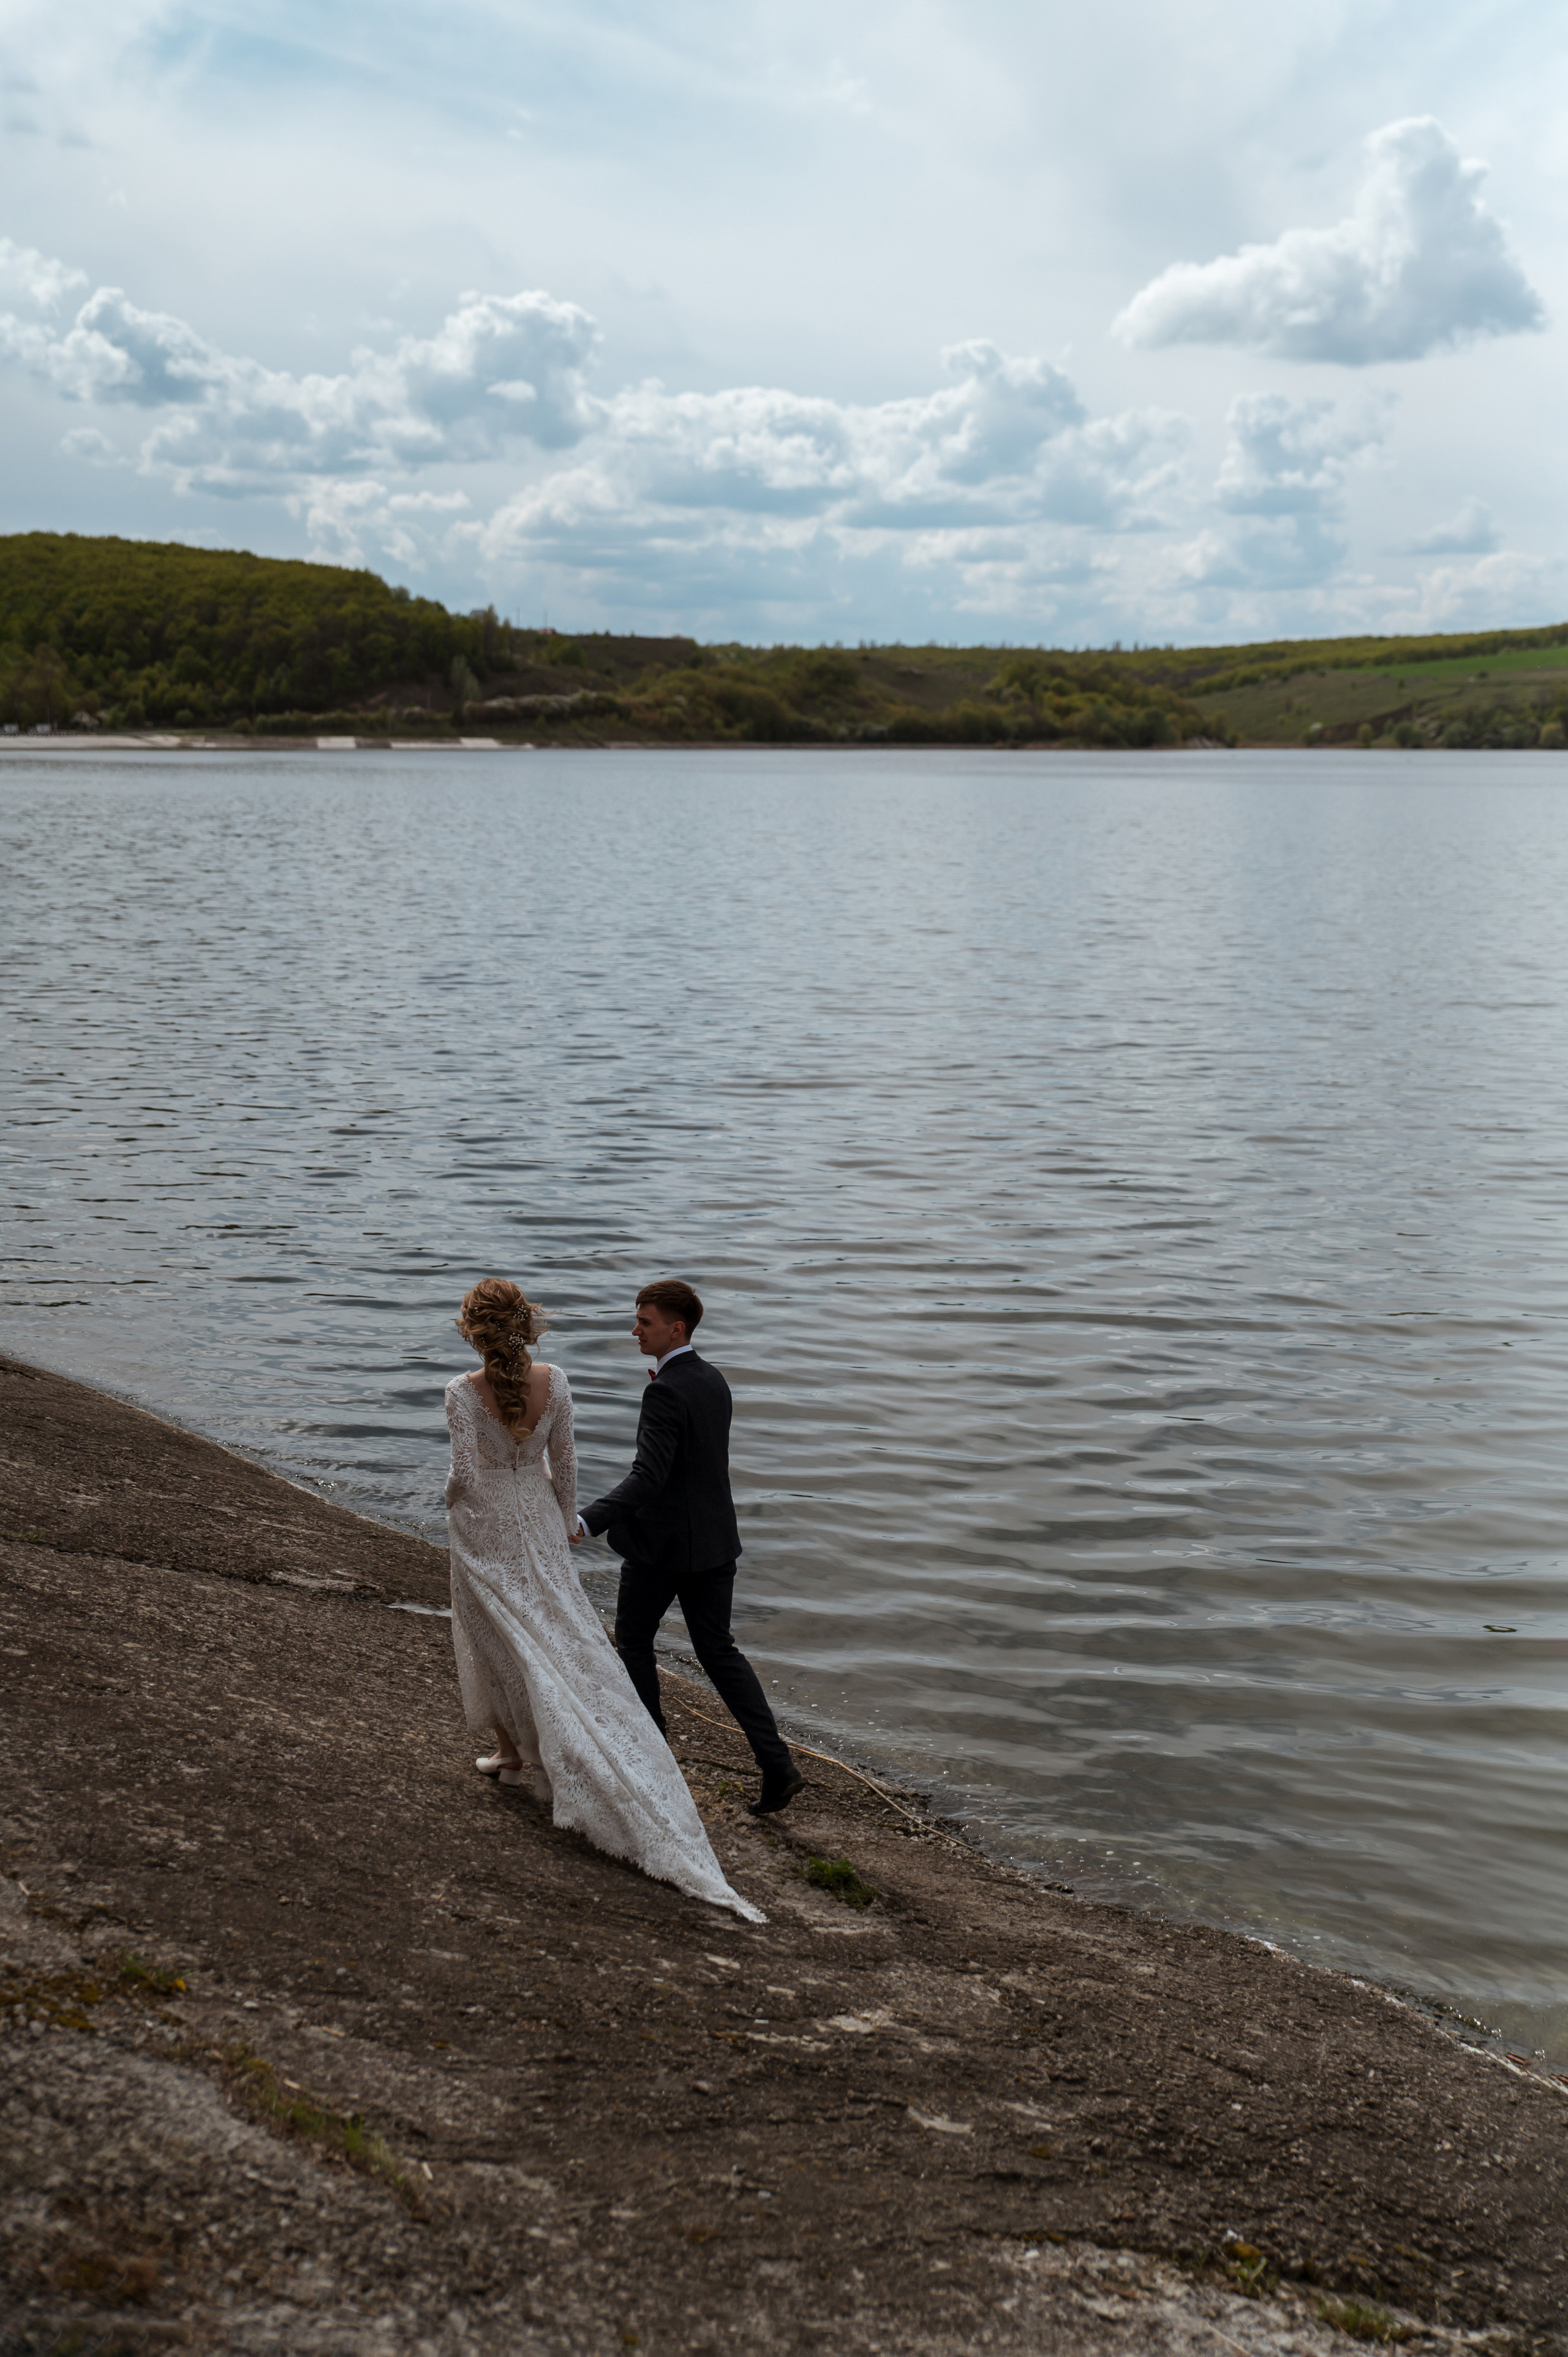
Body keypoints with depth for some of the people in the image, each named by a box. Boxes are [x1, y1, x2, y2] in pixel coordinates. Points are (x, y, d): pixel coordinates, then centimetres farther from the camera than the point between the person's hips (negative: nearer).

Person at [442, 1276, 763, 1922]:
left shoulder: (463, 1392, -22)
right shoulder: (554, 1383, -11)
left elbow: (464, 1475, -21)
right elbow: (563, 1462, -1)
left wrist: (452, 1498, 2)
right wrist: (566, 1521, 13)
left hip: (483, 1525, -3)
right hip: (536, 1519, 3)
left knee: (493, 1635, 15)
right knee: (558, 1629, 13)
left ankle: (511, 1749, 25)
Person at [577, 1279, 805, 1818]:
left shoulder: (666, 1392, -21)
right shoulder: (713, 1380, 6)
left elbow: (648, 1477, -29)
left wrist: (587, 1523, -35)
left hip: (662, 1541, -8)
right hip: (716, 1537, 8)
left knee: (632, 1639, 15)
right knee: (718, 1650, 11)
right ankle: (776, 1764, 1)